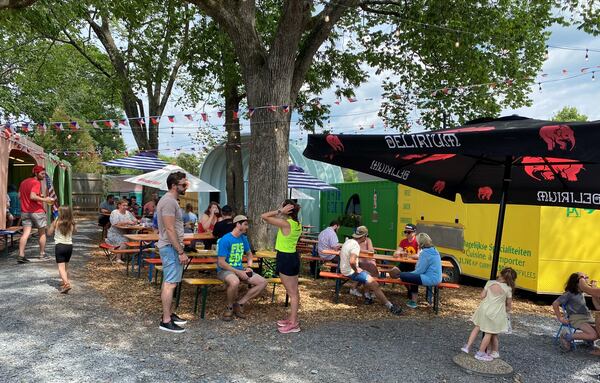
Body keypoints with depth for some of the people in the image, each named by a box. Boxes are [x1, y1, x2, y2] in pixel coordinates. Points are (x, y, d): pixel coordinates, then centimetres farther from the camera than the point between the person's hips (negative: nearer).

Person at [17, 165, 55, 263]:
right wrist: (44, 200, -18)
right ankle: (42, 254, 17)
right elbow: (33, 196, -25)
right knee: (42, 233, 9)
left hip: (25, 212, 7)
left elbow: (19, 196, 17)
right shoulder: (36, 183, -13)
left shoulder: (24, 182, 13)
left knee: (26, 233, 1)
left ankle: (21, 255, -8)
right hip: (37, 211, -7)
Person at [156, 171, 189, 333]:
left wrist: (179, 250, 22)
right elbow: (170, 229, -23)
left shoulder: (169, 200, 15)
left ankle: (169, 314, 25)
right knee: (170, 283, -8)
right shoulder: (169, 201, -18)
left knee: (168, 282, 16)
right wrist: (181, 252, -22)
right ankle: (166, 321, -4)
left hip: (170, 247, 11)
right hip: (171, 247, -11)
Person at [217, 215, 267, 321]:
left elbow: (249, 254, 24)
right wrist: (238, 272, -21)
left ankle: (239, 303, -4)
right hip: (225, 270, -7)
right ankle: (230, 307, -12)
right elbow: (221, 263, -19)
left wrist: (249, 267, 4)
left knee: (263, 282, -9)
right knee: (235, 282, -41)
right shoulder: (225, 240, -16)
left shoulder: (243, 238, 7)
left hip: (240, 269, 7)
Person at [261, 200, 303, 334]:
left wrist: (280, 211, -18)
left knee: (292, 293, -2)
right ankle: (292, 318, 28)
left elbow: (263, 216, -19)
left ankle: (293, 324, 6)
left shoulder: (285, 223, -20)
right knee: (293, 291, 16)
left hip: (285, 259, -9)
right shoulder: (297, 224, 5)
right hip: (293, 257, 9)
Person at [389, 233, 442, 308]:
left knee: (403, 275, -12)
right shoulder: (434, 250, 13)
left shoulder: (425, 253, -15)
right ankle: (413, 301, 22)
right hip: (436, 278, 11)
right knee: (413, 276, 28)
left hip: (430, 279, -11)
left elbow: (420, 271, -17)